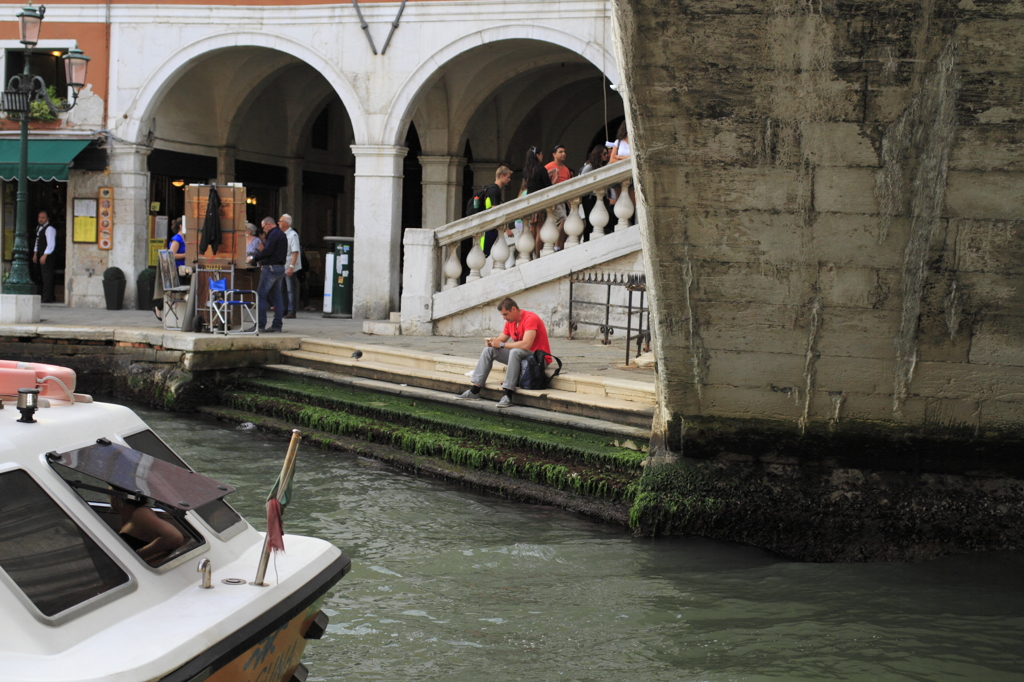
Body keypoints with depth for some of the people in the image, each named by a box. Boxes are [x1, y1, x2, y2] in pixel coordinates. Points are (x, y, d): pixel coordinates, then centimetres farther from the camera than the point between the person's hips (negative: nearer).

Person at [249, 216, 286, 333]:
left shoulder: (274, 234, -12)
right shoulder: (282, 234, 19)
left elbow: (267, 251, -19)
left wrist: (254, 259, -8)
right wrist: (259, 260, 15)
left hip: (271, 268, -10)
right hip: (280, 267, 10)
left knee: (261, 295, -7)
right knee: (277, 296, 9)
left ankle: (260, 324, -10)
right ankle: (277, 324, 9)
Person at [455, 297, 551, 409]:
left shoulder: (530, 319, -21)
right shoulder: (510, 322, 7)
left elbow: (526, 345, -32)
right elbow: (501, 339, 13)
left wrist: (501, 344, -23)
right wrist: (492, 341, -12)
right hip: (519, 357, 9)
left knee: (515, 352, -38)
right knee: (489, 350, 0)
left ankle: (508, 396, -40)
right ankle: (474, 391, -8)